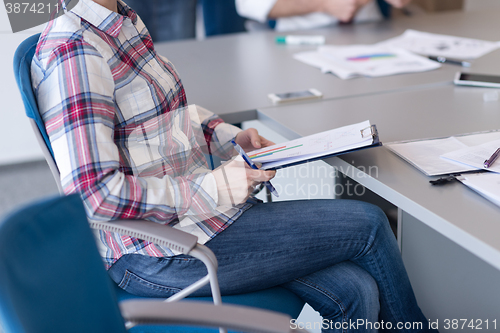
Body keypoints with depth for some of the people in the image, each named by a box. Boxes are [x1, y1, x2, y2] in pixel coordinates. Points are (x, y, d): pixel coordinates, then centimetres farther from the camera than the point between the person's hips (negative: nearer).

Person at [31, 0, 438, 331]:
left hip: (190, 210, 9)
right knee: (368, 224, -5)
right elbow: (95, 192, -25)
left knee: (355, 294, -4)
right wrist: (215, 188, -21)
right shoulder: (73, 50, -20)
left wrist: (228, 136, 9)